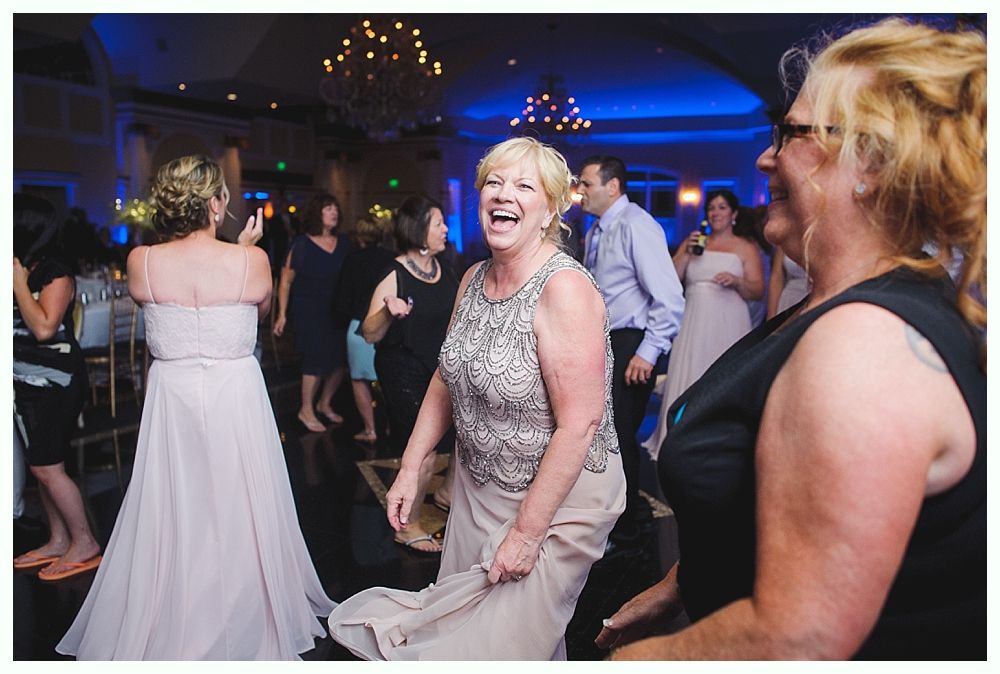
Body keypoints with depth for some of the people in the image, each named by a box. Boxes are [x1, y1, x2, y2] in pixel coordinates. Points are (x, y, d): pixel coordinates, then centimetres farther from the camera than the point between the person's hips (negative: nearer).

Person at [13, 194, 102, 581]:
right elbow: (15, 323, 7)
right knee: (39, 466, 12)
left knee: (47, 467, -4)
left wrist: (19, 284, -17)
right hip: (27, 383, 8)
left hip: (55, 384, -8)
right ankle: (59, 541, 23)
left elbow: (44, 327, -24)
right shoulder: (20, 271, 9)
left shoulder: (55, 276, -13)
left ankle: (85, 544, 8)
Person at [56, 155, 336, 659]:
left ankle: (166, 632, 32)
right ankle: (244, 623, 31)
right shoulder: (252, 261, -12)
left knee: (170, 519, 15)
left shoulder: (140, 262, -8)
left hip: (171, 398, 2)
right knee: (238, 514, 13)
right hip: (236, 397, -1)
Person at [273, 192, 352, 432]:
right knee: (317, 357, -7)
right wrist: (282, 314, -8)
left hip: (336, 310, 5)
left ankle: (324, 403, 27)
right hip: (307, 311, -4)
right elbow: (286, 281, -5)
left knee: (340, 357, 4)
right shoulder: (302, 244, -6)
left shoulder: (344, 243, 5)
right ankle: (306, 410, 12)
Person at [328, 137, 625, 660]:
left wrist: (526, 532, -20)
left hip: (555, 497, -7)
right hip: (477, 487, 7)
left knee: (510, 642, 9)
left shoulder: (565, 290, -23)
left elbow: (578, 425, -25)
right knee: (462, 621, 22)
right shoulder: (474, 279, 1)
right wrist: (411, 468, 7)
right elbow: (447, 379, 10)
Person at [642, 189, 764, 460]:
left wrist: (737, 281, -18)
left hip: (728, 325, -3)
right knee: (688, 382, 2)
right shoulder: (692, 243, 15)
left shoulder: (746, 247, 5)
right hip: (694, 324, 3)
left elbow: (758, 292, -1)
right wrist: (687, 253, -6)